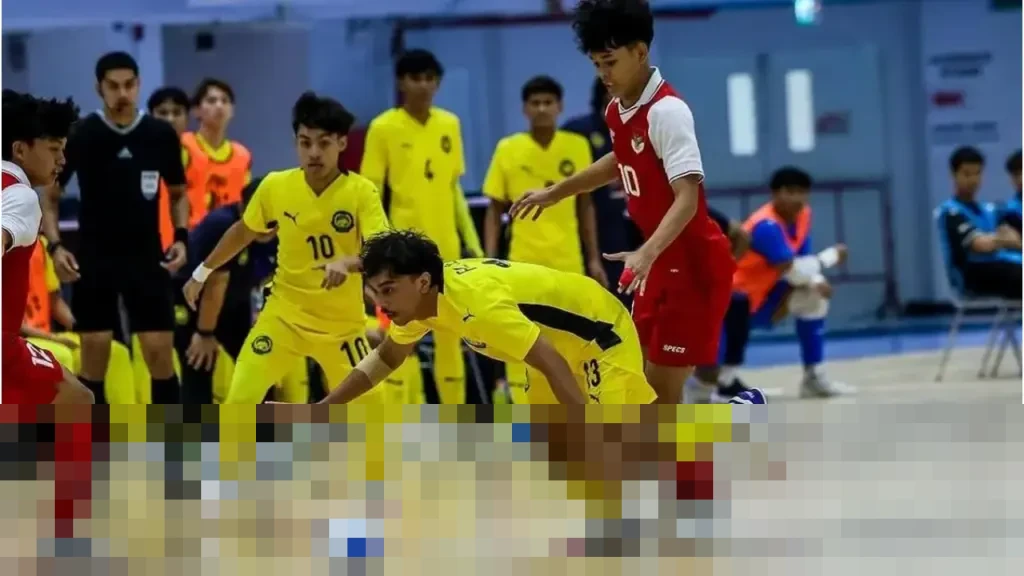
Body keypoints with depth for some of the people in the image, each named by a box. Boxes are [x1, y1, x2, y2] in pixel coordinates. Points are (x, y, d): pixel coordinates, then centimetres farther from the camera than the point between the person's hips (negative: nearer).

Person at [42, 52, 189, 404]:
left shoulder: (161, 135, -2)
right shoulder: (81, 136, -7)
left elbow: (178, 193, 12)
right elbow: (49, 195, 2)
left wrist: (181, 237, -4)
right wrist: (55, 245, -12)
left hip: (147, 256, 1)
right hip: (94, 258, -1)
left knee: (160, 353, -2)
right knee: (94, 354, 0)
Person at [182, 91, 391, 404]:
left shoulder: (362, 191, -15)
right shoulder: (274, 186, -8)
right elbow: (243, 233, 11)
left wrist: (347, 262, -47)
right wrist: (202, 273, 20)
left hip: (343, 323, -1)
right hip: (284, 314, 1)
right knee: (240, 399, -12)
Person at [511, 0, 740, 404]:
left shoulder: (667, 111, -22)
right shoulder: (617, 112, 4)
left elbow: (687, 199, -31)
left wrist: (646, 254, -44)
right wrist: (556, 193, 36)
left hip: (694, 266, -9)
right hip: (659, 264, 9)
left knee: (662, 393, -8)